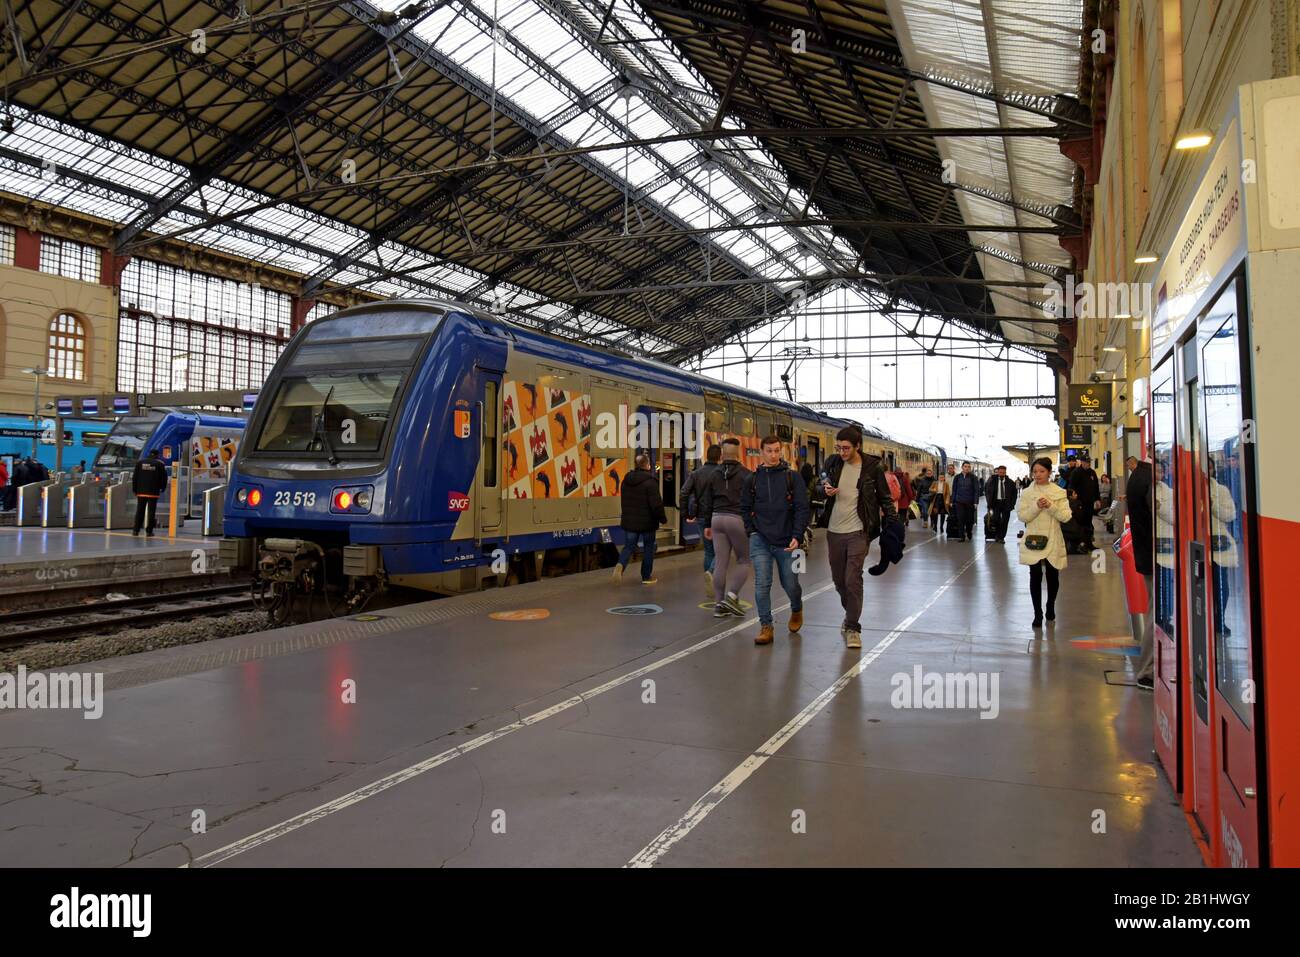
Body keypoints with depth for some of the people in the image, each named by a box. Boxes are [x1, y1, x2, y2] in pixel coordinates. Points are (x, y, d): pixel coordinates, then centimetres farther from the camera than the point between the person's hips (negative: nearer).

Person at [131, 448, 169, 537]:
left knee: (140, 511, 8)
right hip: (154, 492, -2)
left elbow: (135, 477, 6)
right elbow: (164, 478, 1)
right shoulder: (160, 464, -2)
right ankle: (149, 531, 1)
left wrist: (134, 489, 13)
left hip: (141, 492, 2)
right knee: (151, 512, 1)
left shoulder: (140, 462, 5)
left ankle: (136, 530, 7)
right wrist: (162, 488, 17)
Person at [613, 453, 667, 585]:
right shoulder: (650, 481, -17)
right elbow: (656, 504, -18)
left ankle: (620, 564, -20)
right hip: (647, 521, -5)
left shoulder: (627, 480, 5)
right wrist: (663, 519, -5)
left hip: (629, 521, 5)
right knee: (648, 547, 10)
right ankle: (646, 576, 16)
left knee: (629, 546, 9)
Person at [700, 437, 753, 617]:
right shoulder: (745, 474, -5)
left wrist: (706, 524, 21)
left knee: (720, 563, 7)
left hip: (717, 519, 5)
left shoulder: (715, 475, 11)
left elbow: (707, 502, 15)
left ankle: (719, 604, 9)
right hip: (738, 519, -5)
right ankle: (731, 595, -7)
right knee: (744, 561, 8)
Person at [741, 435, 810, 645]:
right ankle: (765, 626, 3)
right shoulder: (753, 478, 5)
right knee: (762, 584, -7)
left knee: (790, 584, 10)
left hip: (786, 541, -1)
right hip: (760, 541, 1)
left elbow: (802, 508, -6)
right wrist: (751, 531, 2)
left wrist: (797, 536, -16)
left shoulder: (792, 477, -2)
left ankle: (796, 610, 41)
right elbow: (745, 507, 15)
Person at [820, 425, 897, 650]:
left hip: (858, 532, -4)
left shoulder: (873, 467, -7)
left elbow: (884, 497, 2)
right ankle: (851, 614, 36)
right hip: (834, 531, 4)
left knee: (852, 579, -10)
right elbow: (823, 481, 20)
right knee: (839, 580, 12)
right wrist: (826, 490, -3)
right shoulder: (834, 462, 3)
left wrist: (894, 522, -5)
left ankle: (853, 628, 0)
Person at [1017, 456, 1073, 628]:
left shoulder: (1059, 493, 3)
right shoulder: (1027, 493, 2)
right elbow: (1022, 516, -5)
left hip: (1053, 541, 1)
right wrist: (1036, 506, -19)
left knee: (1053, 577, 7)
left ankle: (1050, 608, 31)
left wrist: (1051, 506, -19)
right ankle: (1037, 614, 5)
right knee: (1035, 576, -4)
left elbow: (1066, 516, -5)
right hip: (1033, 540, -1)